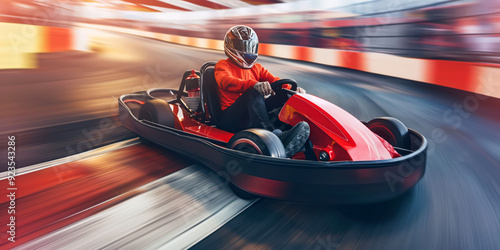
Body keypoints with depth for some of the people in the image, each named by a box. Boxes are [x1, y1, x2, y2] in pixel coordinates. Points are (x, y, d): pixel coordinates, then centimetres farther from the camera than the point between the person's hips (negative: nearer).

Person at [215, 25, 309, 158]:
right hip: (230, 119, -5)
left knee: (282, 93, -17)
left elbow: (274, 81, 7)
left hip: (253, 117, 5)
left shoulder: (257, 68, 24)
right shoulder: (223, 65, 5)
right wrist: (254, 84, -38)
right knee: (254, 93, -32)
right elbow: (226, 82, -19)